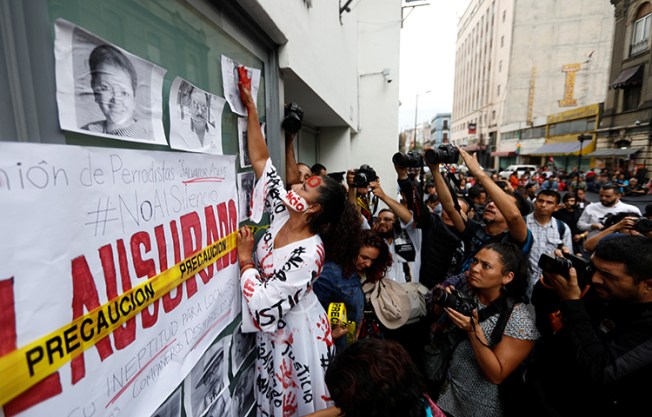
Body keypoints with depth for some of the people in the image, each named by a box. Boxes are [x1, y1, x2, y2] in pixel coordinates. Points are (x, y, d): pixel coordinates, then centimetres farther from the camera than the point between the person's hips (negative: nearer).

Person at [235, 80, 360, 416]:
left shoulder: (309, 252, -32)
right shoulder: (282, 214, -12)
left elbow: (263, 304, -31)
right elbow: (260, 160, -9)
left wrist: (245, 259, -22)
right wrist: (250, 109, -9)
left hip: (295, 332, -7)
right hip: (272, 329, 7)